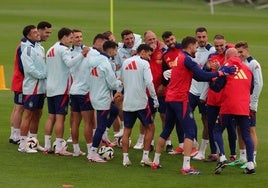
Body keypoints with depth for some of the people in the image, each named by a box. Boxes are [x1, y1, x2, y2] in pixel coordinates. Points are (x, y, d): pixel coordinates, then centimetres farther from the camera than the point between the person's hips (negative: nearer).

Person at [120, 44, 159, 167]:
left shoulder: (125, 63, 10)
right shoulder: (144, 63, -8)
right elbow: (149, 82, -15)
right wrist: (155, 98, -8)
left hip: (127, 102, 5)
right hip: (141, 101, -5)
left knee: (127, 130, 11)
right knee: (150, 127, 7)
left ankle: (125, 159, 7)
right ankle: (145, 157, 2)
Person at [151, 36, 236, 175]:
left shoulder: (179, 58, 17)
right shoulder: (186, 59, -11)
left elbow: (197, 76, 15)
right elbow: (201, 75, -19)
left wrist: (212, 77, 5)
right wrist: (221, 72, -14)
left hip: (170, 98, 9)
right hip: (180, 99, -9)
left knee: (166, 130, 18)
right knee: (190, 131, -8)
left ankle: (155, 162, 23)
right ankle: (186, 167, -15)